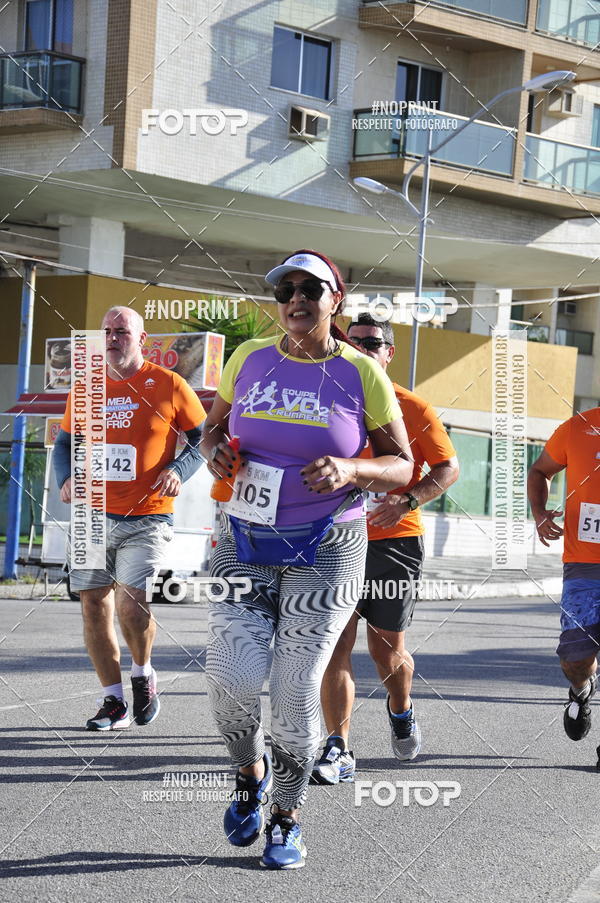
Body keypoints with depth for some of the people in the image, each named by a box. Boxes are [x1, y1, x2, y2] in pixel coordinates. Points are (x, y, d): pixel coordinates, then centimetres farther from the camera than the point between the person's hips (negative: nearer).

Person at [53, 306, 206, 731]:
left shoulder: (168, 385, -1)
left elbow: (203, 436, 5)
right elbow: (65, 442, 19)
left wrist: (178, 470, -11)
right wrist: (67, 478, 1)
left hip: (147, 517, -4)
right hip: (93, 515, 4)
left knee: (131, 602, -17)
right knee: (94, 605, 4)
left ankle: (143, 673, 14)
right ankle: (114, 702, 16)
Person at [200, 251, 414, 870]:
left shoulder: (361, 374, -3)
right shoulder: (249, 359, 4)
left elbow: (401, 466, 2)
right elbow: (212, 426, 18)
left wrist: (350, 470, -18)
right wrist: (216, 451, -5)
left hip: (325, 552, -2)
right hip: (244, 543, 2)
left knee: (295, 692, -3)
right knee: (233, 676, -13)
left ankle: (286, 816, 19)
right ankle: (250, 773, 20)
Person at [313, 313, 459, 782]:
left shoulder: (413, 408, 0)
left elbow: (449, 468, 0)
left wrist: (407, 500, -15)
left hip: (395, 541, -2)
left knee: (387, 650, 7)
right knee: (336, 645, -7)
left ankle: (401, 709, 38)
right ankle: (339, 749, -5)